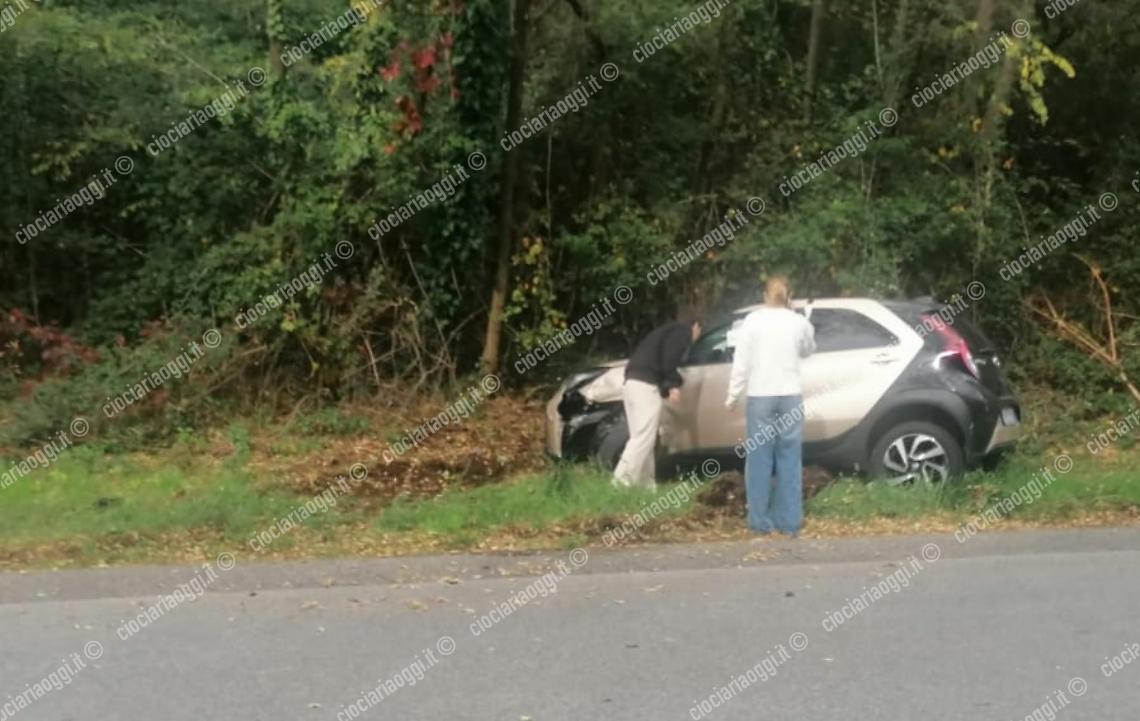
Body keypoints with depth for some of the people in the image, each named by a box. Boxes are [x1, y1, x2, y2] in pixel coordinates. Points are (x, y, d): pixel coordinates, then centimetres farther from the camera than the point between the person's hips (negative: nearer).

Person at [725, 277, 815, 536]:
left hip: (760, 397, -2)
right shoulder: (799, 322, 5)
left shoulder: (752, 321, -2)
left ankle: (760, 521, 7)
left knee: (759, 459, 4)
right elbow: (808, 351, 24)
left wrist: (732, 396, 1)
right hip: (791, 397, 2)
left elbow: (741, 362, -5)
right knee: (790, 459, 7)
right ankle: (789, 520, 9)